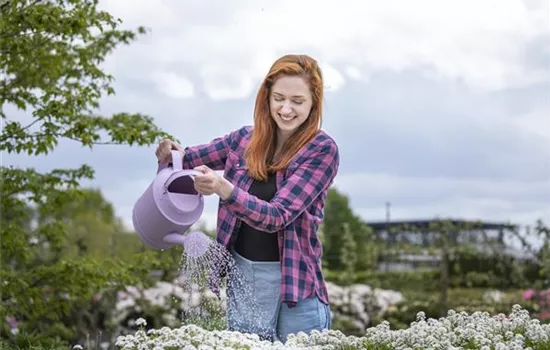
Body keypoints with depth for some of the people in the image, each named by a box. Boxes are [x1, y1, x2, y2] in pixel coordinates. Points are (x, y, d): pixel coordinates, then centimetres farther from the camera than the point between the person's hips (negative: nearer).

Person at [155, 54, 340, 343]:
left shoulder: (322, 150, -10)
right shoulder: (246, 139, 3)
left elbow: (277, 216, -19)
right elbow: (185, 160, 13)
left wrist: (223, 189, -35)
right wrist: (171, 152, -12)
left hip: (294, 281, -4)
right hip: (241, 276, 4)